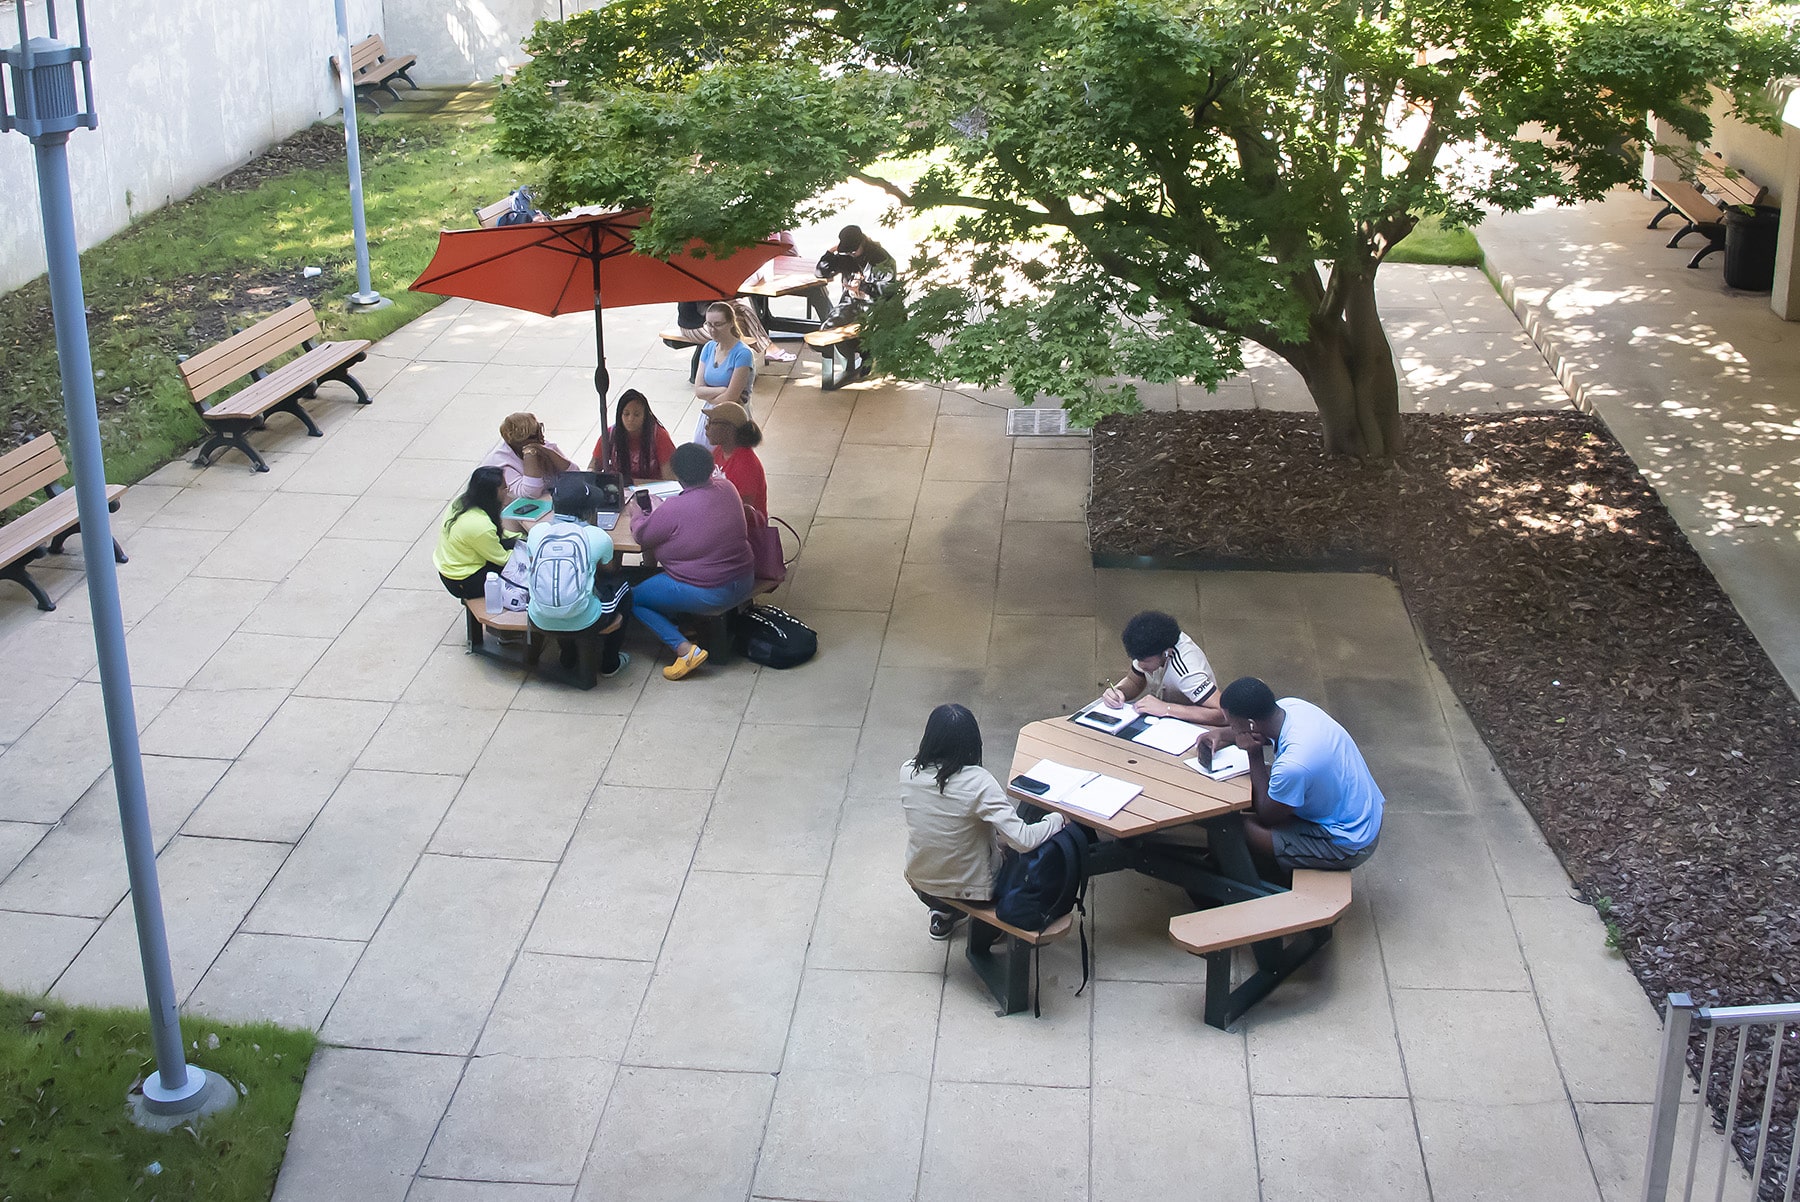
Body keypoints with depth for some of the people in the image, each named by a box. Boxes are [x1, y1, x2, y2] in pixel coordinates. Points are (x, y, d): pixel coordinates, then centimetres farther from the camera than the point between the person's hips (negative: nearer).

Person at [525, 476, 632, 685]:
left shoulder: (537, 532, -2)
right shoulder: (597, 537, -8)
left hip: (540, 621, 3)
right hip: (582, 624, -3)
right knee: (623, 590, 26)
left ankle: (568, 659, 45)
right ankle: (610, 664, 35)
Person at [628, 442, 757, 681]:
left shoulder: (673, 510, -23)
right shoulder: (727, 488, -4)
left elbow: (642, 536, -7)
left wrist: (637, 514, 14)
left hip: (707, 596, -8)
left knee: (634, 598, 10)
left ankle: (685, 649, -2)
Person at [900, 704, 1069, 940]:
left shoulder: (908, 772, -13)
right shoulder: (978, 782, -28)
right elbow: (1024, 841, -31)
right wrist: (1058, 819, -14)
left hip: (919, 883, 4)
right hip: (969, 889, -4)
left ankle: (943, 915, 31)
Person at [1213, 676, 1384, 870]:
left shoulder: (1292, 765, -36)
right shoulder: (1290, 705, -11)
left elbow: (1267, 816, -15)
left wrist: (1254, 754, -17)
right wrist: (1224, 736, 3)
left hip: (1348, 845, -9)